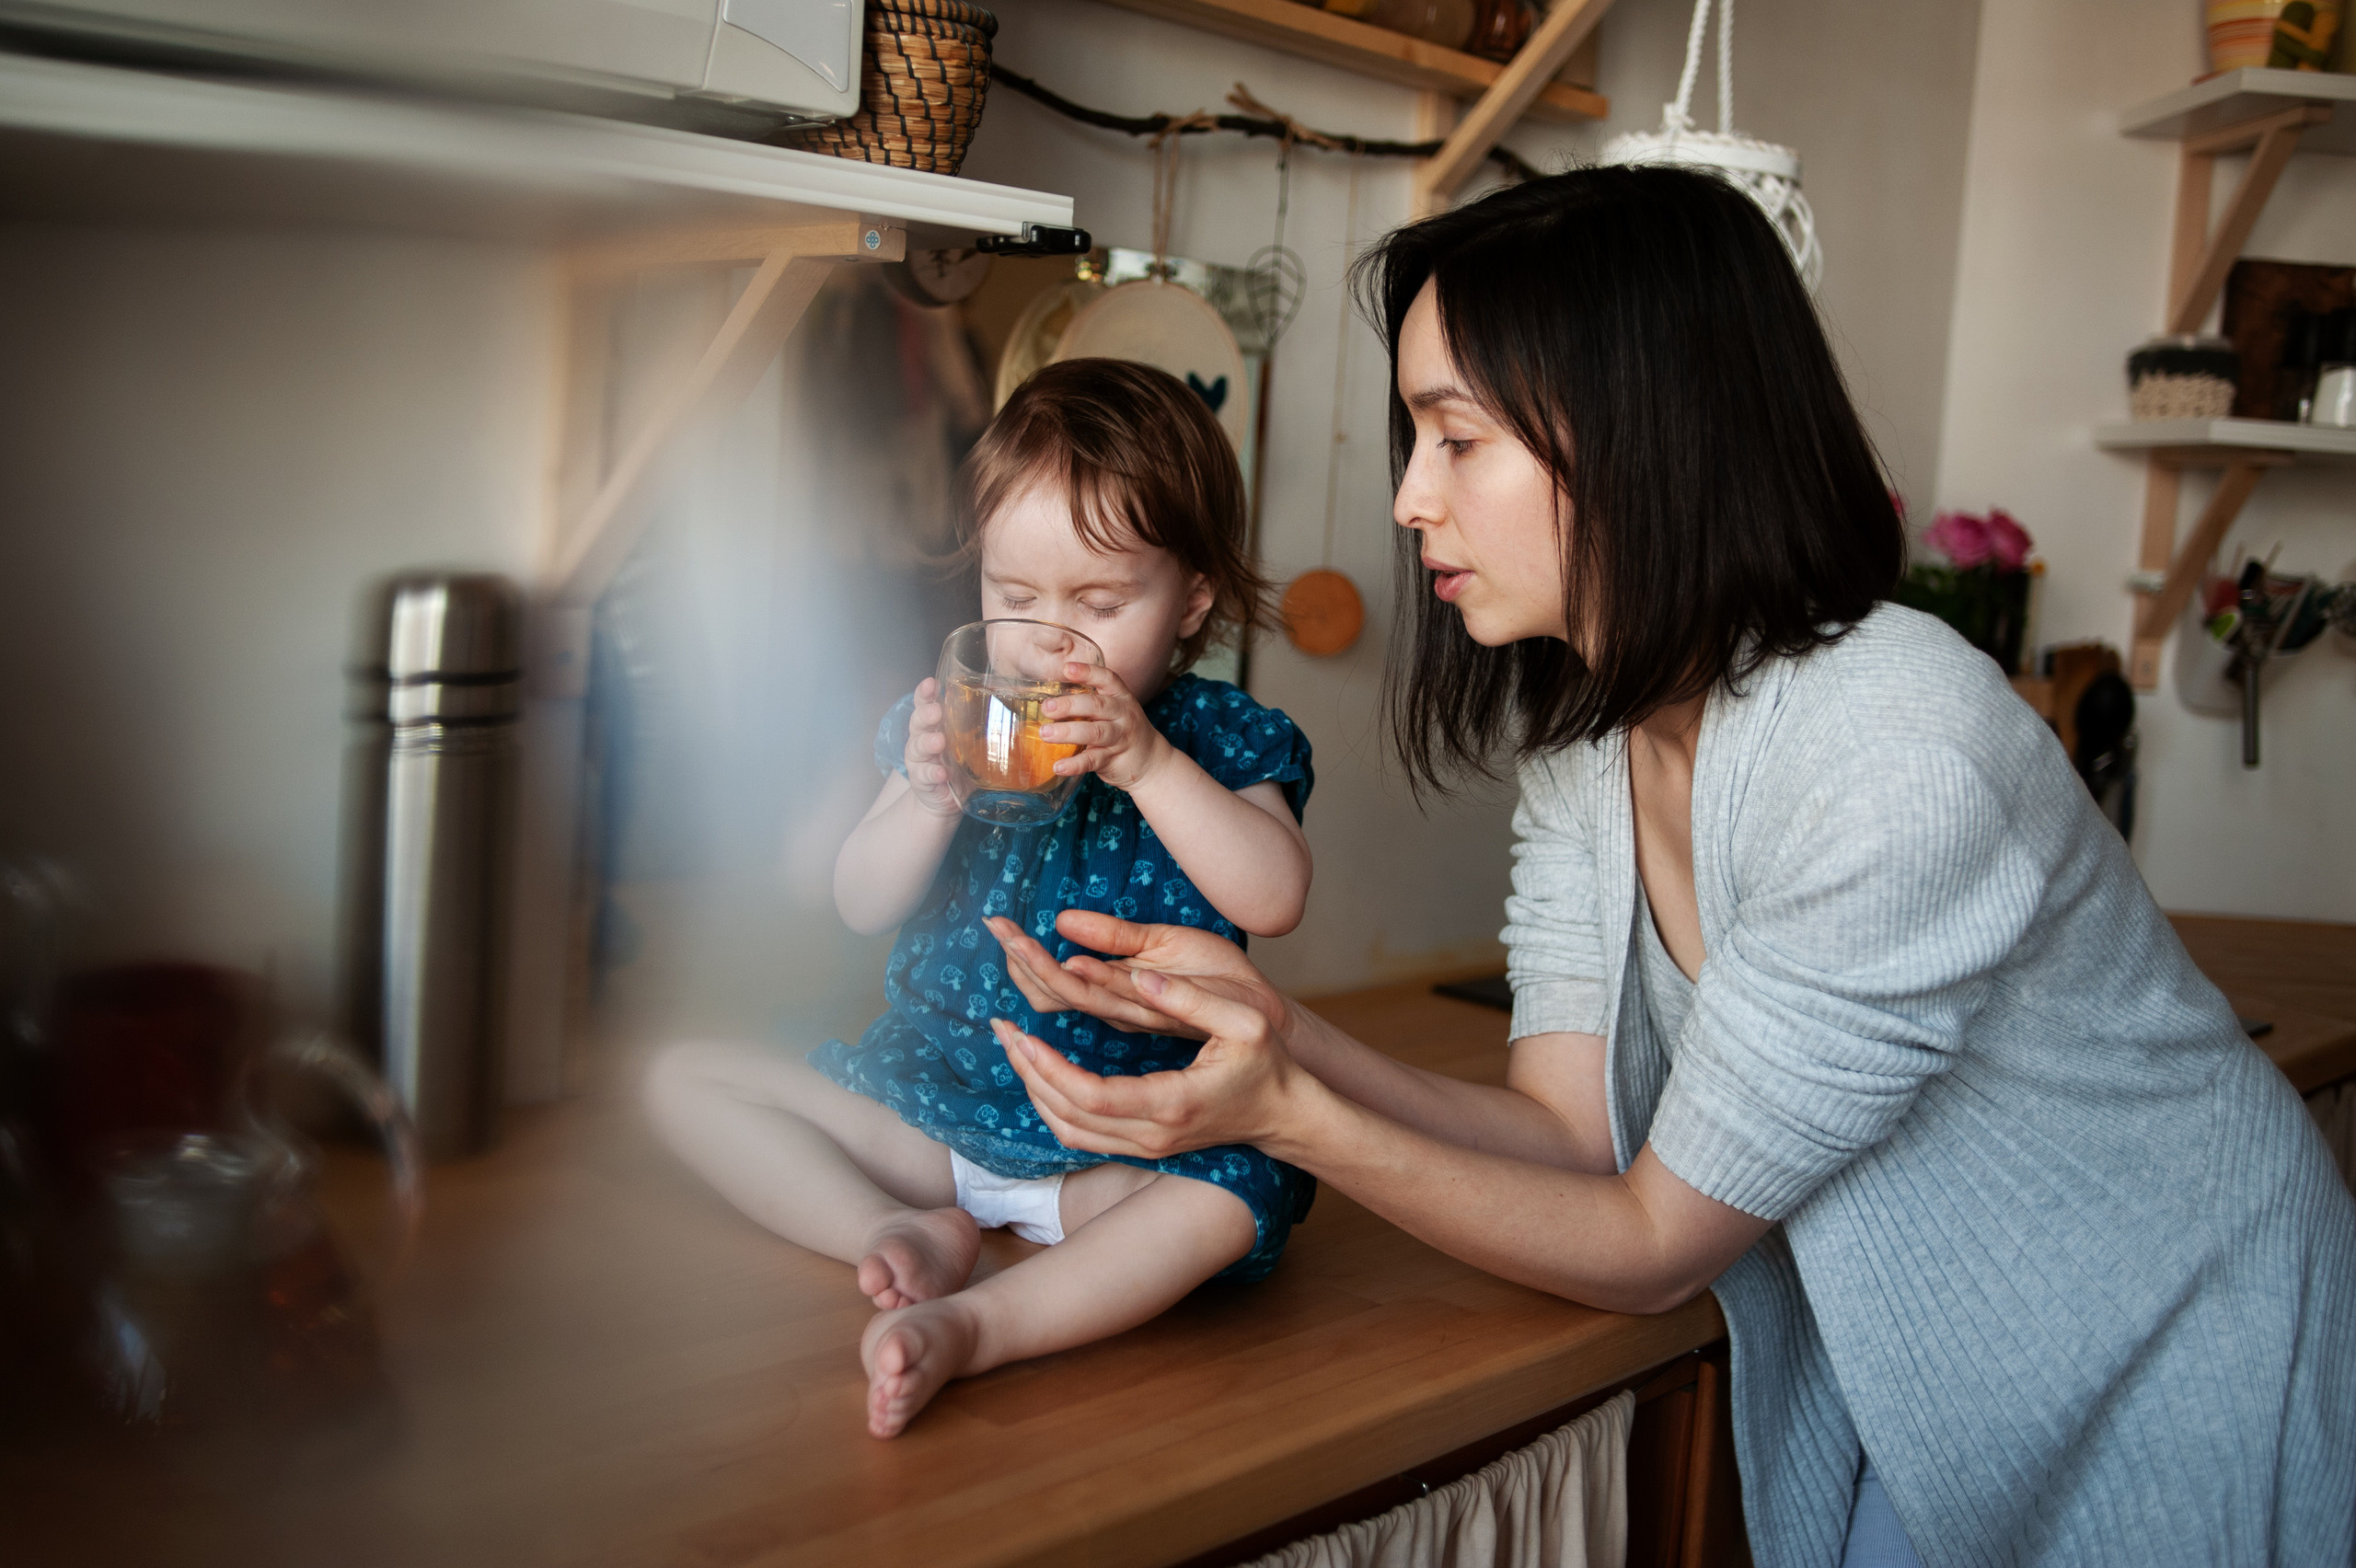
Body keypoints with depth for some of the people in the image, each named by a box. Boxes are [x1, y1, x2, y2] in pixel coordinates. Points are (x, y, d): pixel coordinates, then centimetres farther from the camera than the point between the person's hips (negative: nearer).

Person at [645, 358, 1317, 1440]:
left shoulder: (1221, 739, -4)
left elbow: (1274, 899, -21)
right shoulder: (951, 716, 3)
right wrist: (931, 797, -21)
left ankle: (970, 1326, -37)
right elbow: (862, 904, -1)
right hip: (935, 1094, 4)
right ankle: (899, 1232, -20)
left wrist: (1148, 763, -31)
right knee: (685, 1078, -4)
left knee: (1241, 1197, -35)